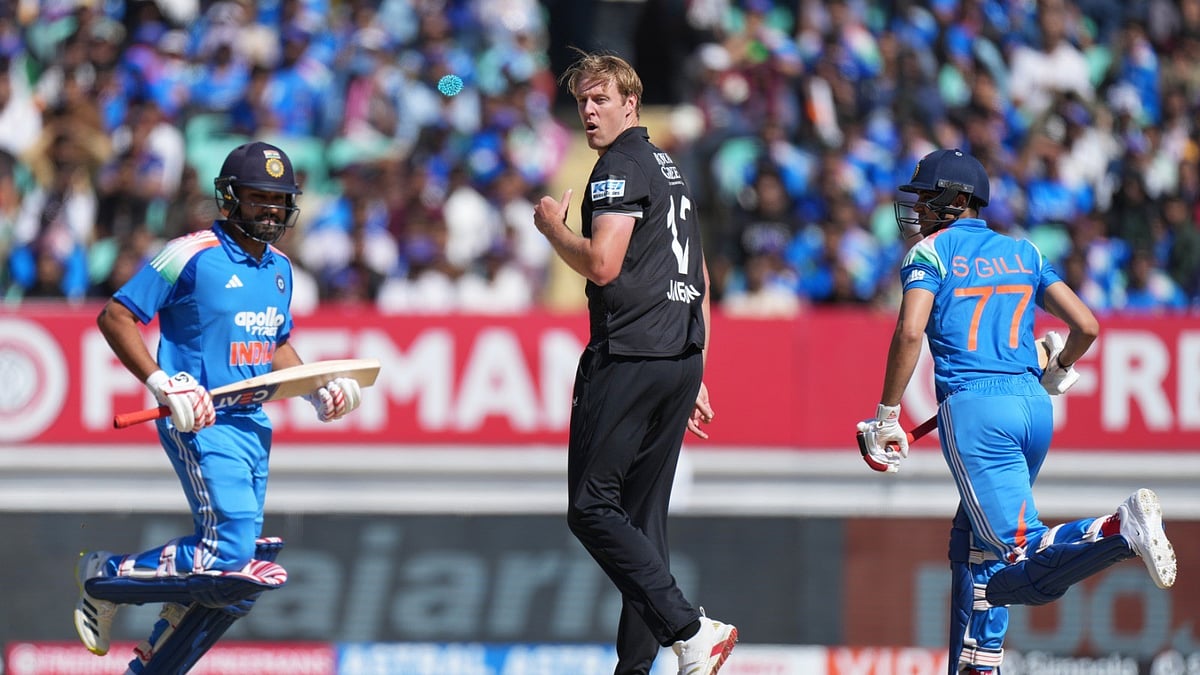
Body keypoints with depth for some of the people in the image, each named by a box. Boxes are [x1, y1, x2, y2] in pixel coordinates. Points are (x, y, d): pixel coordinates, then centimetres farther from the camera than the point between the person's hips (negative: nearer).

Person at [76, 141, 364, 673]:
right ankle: (105, 577, -2)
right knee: (229, 549, -21)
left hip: (253, 425, 8)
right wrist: (161, 384, -20)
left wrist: (318, 390, 11)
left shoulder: (279, 268, 15)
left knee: (237, 572, 5)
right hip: (198, 422, -8)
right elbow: (115, 317, -9)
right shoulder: (192, 255, -9)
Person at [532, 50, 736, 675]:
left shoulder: (620, 168, -8)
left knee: (592, 508, -8)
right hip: (681, 362, 9)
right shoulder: (670, 170, 21)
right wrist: (695, 376, 25)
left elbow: (602, 265, -20)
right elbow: (700, 279, 24)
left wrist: (552, 226, -1)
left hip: (629, 359, -9)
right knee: (643, 516, 10)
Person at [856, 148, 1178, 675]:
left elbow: (910, 331, -10)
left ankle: (1120, 530, -42)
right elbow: (1086, 325, 14)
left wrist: (886, 415, -3)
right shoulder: (1023, 253, 21)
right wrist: (1059, 371, 35)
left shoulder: (932, 252, 6)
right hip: (1035, 406, 7)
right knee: (974, 545, 23)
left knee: (1023, 563, -17)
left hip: (974, 407, -7)